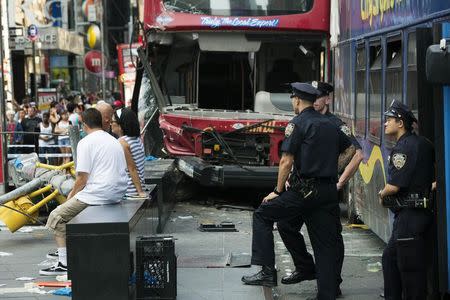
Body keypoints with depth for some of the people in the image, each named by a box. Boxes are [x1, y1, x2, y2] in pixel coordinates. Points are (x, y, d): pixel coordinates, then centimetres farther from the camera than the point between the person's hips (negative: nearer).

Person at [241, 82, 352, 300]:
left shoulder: (298, 123, -6)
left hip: (305, 190, -6)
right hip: (329, 192, 7)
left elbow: (286, 161, -10)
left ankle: (267, 271, -1)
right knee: (325, 246, 8)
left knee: (262, 215, 7)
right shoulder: (329, 125, 16)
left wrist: (278, 191, -2)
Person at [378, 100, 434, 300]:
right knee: (390, 258, 19)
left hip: (409, 216, -10)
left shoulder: (404, 147, -16)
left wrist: (382, 195, -1)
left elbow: (394, 186, -19)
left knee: (410, 268, -5)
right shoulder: (422, 143, 13)